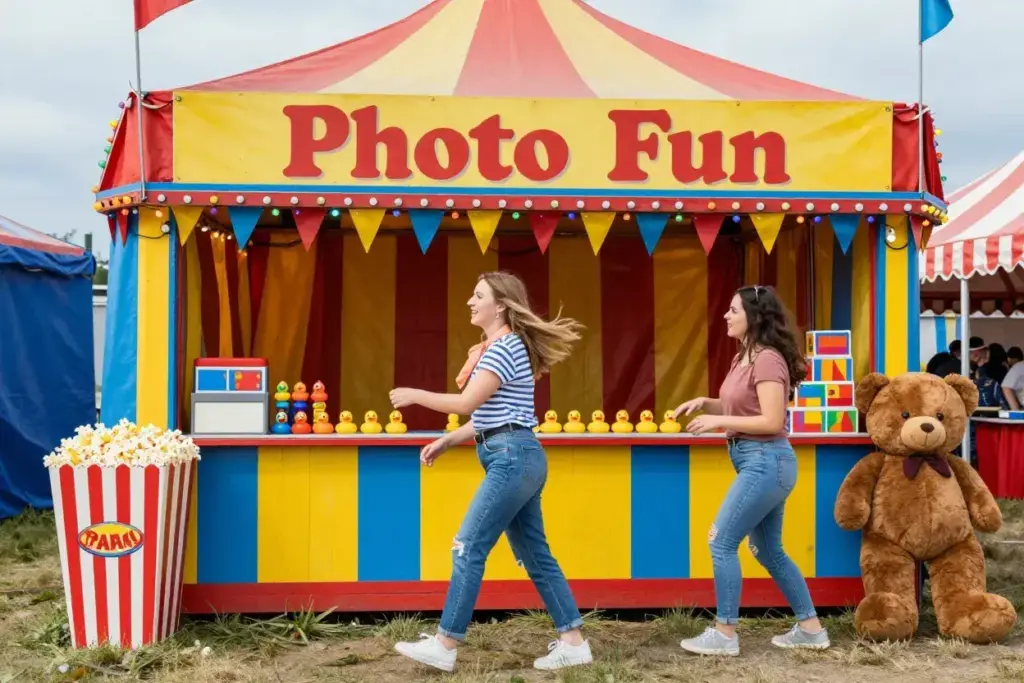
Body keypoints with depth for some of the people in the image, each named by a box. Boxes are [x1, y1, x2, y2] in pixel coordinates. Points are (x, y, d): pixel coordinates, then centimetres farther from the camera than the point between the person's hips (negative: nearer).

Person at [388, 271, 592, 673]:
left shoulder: (506, 346, -12)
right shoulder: (496, 348, 19)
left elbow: (467, 403, -18)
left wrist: (414, 395, -7)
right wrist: (447, 441, 12)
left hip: (513, 457, -11)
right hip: (516, 459, 11)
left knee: (468, 548, -8)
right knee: (535, 555, 11)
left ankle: (444, 646, -3)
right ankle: (573, 642, 14)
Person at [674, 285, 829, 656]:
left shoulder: (768, 360, -17)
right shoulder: (743, 358, 12)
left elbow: (772, 422, -22)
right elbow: (737, 408, 20)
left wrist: (718, 421, -20)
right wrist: (705, 403, 3)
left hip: (766, 462, -10)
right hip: (759, 463, 10)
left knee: (722, 542, -7)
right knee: (769, 551, 15)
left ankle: (725, 634, 2)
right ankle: (810, 628, 23)